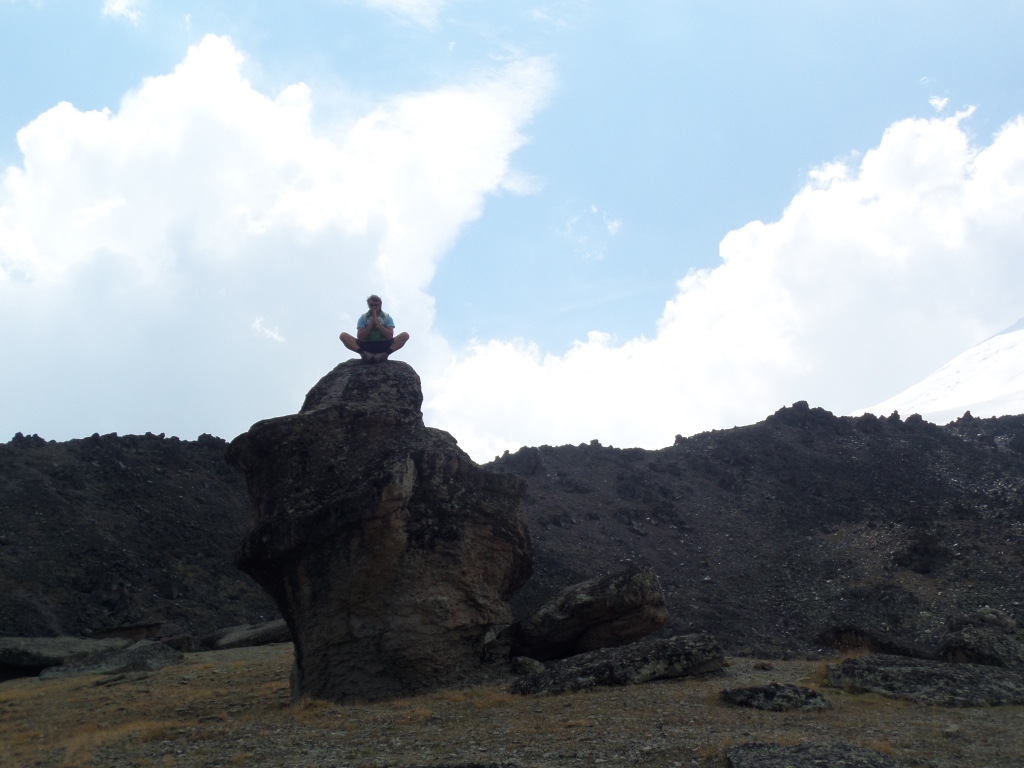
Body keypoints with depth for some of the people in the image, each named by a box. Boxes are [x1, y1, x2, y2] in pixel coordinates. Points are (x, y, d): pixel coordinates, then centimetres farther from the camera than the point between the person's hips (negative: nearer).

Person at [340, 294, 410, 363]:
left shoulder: (387, 317, 6)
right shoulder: (363, 318, 7)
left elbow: (390, 336, -7)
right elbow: (360, 337, -5)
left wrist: (377, 323, -11)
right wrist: (371, 323, -10)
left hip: (383, 346, 0)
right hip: (366, 346, 0)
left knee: (405, 335, -22)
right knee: (343, 335, -20)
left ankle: (383, 354, -34)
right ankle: (366, 354, -33)